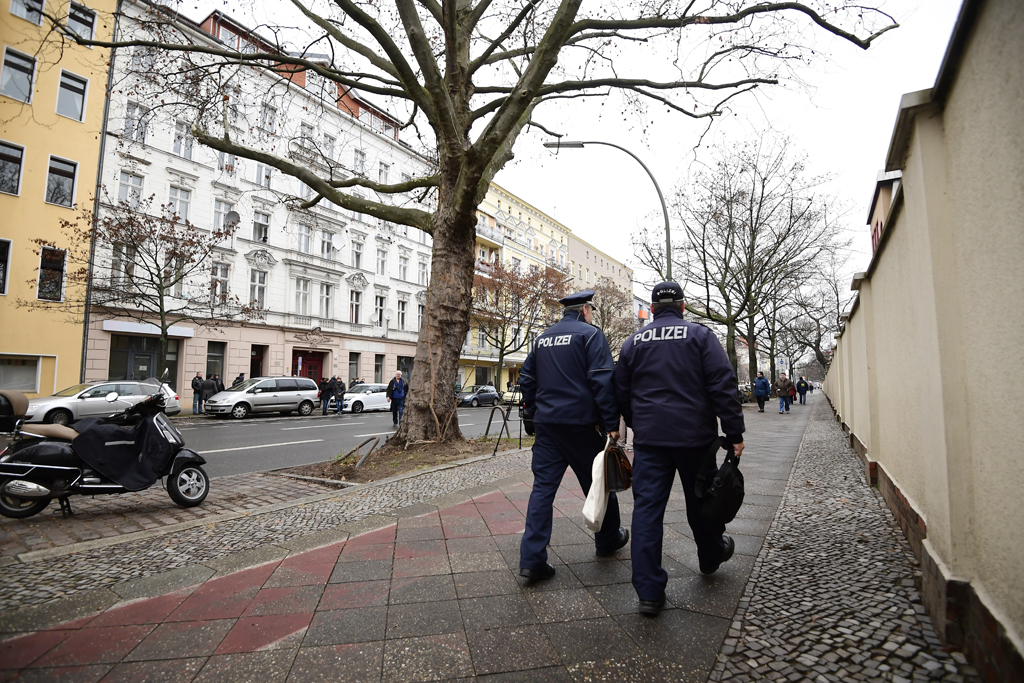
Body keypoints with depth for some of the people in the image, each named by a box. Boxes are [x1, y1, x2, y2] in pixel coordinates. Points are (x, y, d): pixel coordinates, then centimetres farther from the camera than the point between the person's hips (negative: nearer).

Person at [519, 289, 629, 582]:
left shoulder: (542, 338, 13)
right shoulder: (591, 334, -6)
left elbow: (526, 380, 16)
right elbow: (603, 381, -14)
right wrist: (611, 423, -12)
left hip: (546, 424, 5)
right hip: (581, 425, -5)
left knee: (543, 487, 4)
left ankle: (532, 558, 0)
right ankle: (608, 540, 33)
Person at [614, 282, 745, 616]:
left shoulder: (634, 342, 6)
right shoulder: (700, 335, -1)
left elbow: (621, 393, 11)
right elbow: (723, 386, -9)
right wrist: (734, 432, -5)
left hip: (649, 438, 1)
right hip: (695, 436, -1)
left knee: (646, 508, 2)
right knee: (700, 501, 19)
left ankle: (649, 591, 2)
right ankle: (711, 556, 44)